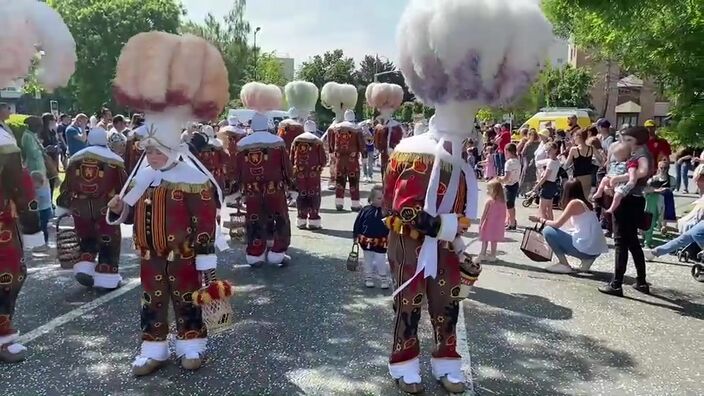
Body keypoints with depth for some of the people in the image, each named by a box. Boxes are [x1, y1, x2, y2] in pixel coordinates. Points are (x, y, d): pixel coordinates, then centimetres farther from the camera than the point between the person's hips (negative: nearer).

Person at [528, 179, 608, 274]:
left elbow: (557, 224, -10)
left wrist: (540, 220, 7)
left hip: (586, 249, -9)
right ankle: (586, 260, 13)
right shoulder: (584, 203, 14)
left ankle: (564, 265, -1)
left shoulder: (574, 203, -10)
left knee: (548, 231, -4)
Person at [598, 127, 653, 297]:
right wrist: (612, 181, -1)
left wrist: (621, 177, -28)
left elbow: (643, 171, -33)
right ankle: (641, 282, 25)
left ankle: (616, 284, -2)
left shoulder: (642, 153, -12)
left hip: (628, 201, -9)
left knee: (622, 242, -6)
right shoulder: (636, 153, 16)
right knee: (632, 241, 17)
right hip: (633, 200, 9)